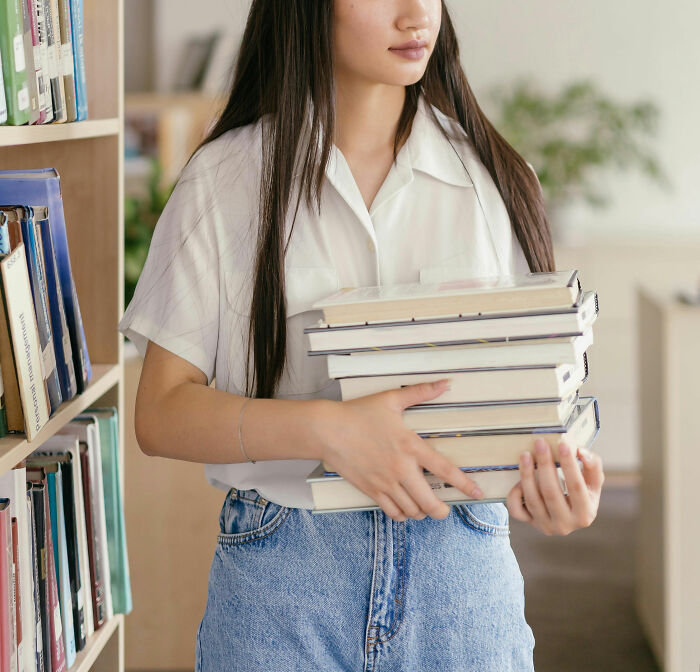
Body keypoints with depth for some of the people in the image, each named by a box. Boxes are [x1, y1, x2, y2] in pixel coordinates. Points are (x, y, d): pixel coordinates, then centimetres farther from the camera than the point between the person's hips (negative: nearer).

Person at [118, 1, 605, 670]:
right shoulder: (222, 182, -1)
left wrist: (562, 469, -16)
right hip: (277, 586, -1)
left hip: (461, 570, 2)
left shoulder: (492, 180, 5)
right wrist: (326, 429, -20)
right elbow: (160, 414, -4)